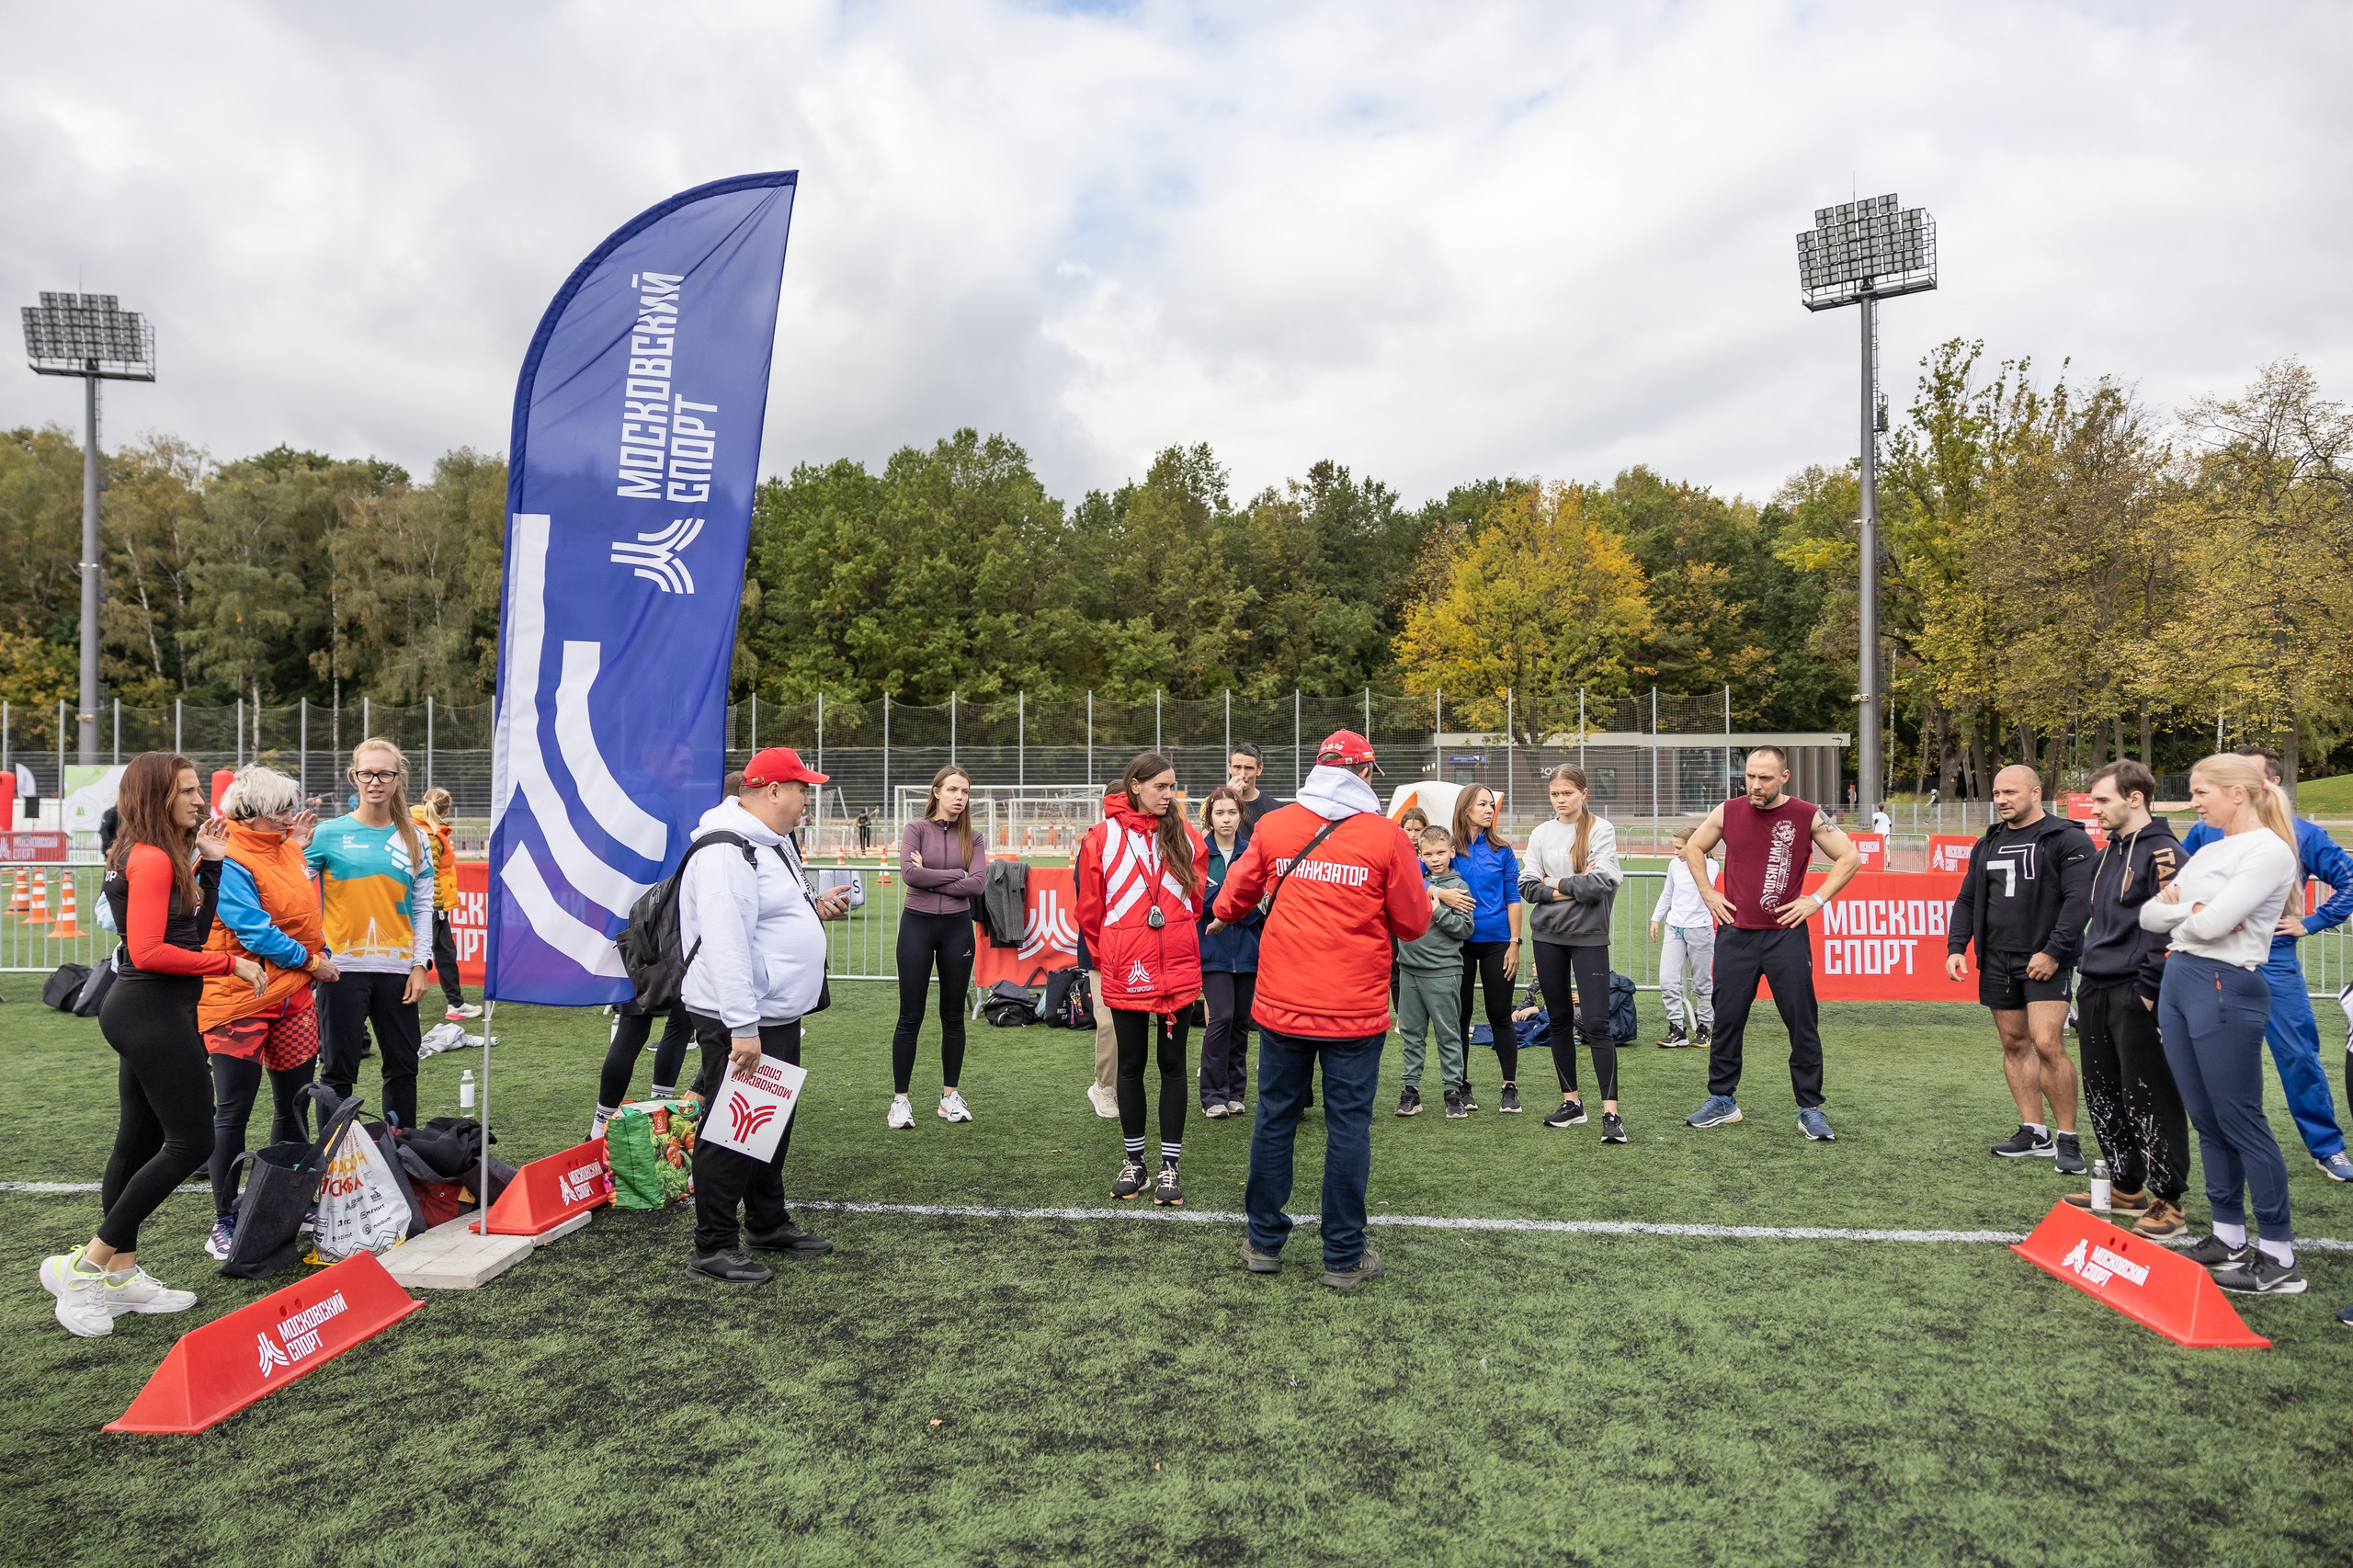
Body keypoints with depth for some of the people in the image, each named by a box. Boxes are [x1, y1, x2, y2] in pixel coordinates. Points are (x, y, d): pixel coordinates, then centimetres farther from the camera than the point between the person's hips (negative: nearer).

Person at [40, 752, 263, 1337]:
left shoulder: (166, 857, 13)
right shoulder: (152, 859, -16)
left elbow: (192, 932, 15)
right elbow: (149, 952, -21)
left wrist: (209, 865, 10)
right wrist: (229, 964, -15)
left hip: (147, 1013, 10)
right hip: (154, 1011, -10)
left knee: (139, 1143, 14)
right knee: (192, 1142, -6)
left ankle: (121, 1274, 23)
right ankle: (82, 1267, 2)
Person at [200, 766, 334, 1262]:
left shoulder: (287, 848, 10)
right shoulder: (228, 862, -15)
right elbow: (255, 931, -19)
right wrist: (312, 962, -9)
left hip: (293, 997, 7)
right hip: (241, 999, -7)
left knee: (293, 1106, 14)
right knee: (232, 1114, 3)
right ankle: (225, 1221, 14)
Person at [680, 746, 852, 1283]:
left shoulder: (774, 841, 14)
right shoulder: (727, 852, -21)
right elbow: (724, 943, -27)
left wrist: (815, 908, 9)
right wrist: (743, 1028, -29)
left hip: (779, 1015, 11)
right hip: (738, 1022, -11)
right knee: (731, 1132, 0)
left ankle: (768, 1224, 35)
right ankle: (714, 1248, 13)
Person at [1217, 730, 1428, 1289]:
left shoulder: (1274, 825, 1)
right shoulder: (1386, 837, -7)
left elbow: (1236, 892, 15)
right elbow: (1414, 924, -2)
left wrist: (1224, 914, 38)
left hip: (1281, 1008, 3)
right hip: (1356, 1011, -2)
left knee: (1274, 1120, 14)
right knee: (1348, 1128, 7)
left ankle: (1264, 1242, 26)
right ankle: (1343, 1258, 17)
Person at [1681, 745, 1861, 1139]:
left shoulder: (1808, 816, -3)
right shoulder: (1727, 813, 3)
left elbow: (1849, 857, 5)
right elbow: (1693, 848, 18)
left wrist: (1817, 900, -3)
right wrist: (1708, 893, 9)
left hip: (1786, 936, -2)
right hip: (1735, 936, 2)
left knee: (1803, 1024, 2)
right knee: (1726, 1021, 7)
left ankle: (1810, 1109, 13)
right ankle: (1721, 1101, 19)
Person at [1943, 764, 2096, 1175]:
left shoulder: (2067, 839, -4)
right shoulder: (1987, 844, 16)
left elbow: (2080, 900, -12)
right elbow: (1967, 900, 18)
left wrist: (2055, 950, -19)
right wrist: (1956, 947, 7)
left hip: (2046, 960, -6)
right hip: (1997, 960, 7)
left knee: (2047, 1044, -13)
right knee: (2014, 1044, 8)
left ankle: (2068, 1138, -1)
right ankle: (2034, 1133, 16)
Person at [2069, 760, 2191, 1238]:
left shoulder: (2162, 853, -12)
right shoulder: (2108, 852, 16)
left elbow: (2169, 928, -17)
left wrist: (2148, 991, -17)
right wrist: (2086, 979, 13)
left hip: (2135, 997, -9)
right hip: (2096, 993, 9)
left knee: (2149, 1100, -1)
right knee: (2104, 1096, 14)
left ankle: (2167, 1199, 11)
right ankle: (2126, 1187, 27)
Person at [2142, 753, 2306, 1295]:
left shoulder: (2269, 851, -11)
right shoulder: (2208, 851, 15)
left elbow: (2213, 923, -20)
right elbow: (2150, 914, 13)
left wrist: (2177, 910, 0)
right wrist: (2187, 910, -7)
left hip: (2226, 989, -8)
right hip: (2177, 982, 8)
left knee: (2240, 1124, -2)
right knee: (2207, 1122, 13)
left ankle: (2278, 1258, 8)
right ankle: (2228, 1239, 23)